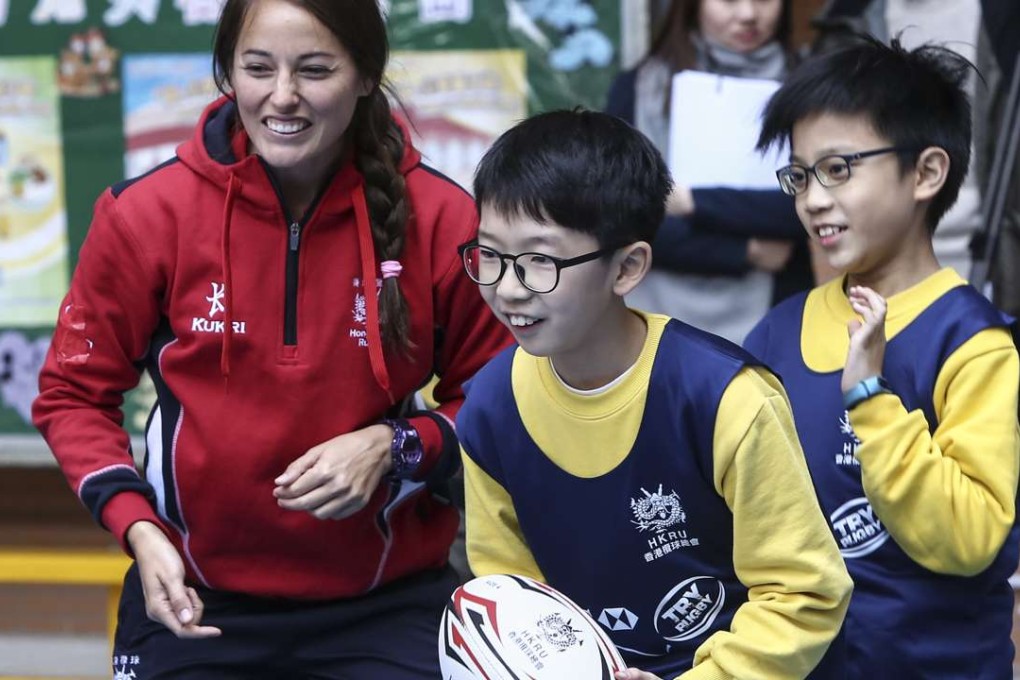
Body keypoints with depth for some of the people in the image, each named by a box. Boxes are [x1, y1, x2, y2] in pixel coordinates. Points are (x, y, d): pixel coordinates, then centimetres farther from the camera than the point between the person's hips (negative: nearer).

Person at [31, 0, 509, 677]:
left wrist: (395, 446, -14)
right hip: (192, 604, 0)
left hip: (388, 611, 0)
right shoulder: (148, 212, -8)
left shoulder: (440, 219, -8)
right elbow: (74, 394, 3)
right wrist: (138, 528, -11)